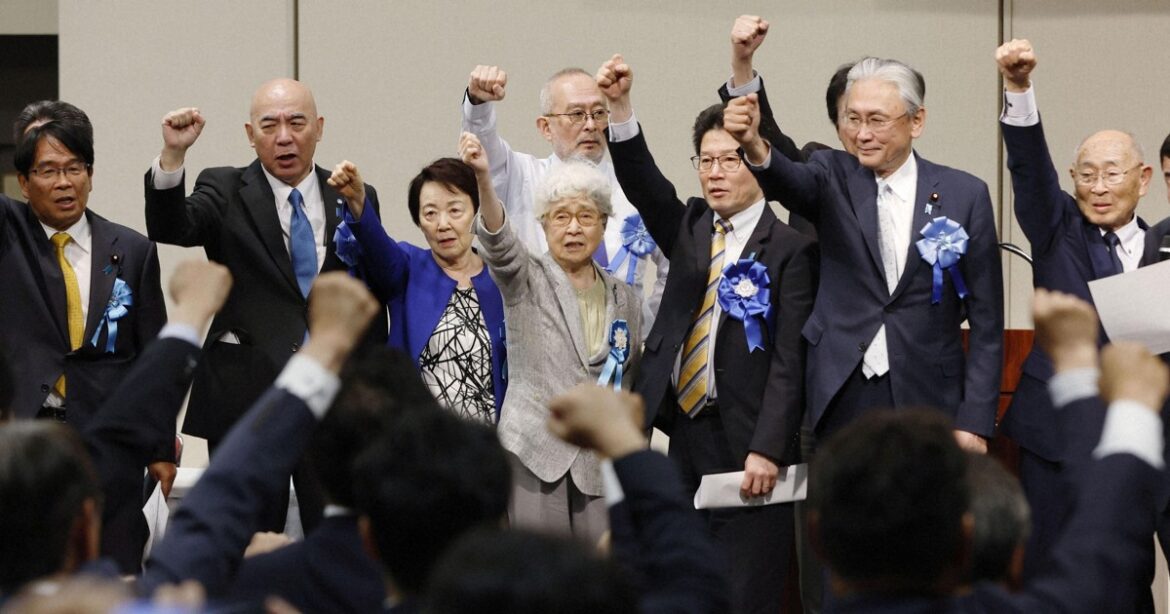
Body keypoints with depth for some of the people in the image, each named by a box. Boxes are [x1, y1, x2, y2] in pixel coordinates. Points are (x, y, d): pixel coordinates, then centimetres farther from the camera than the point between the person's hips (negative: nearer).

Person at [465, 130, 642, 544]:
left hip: (602, 463, 3)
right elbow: (498, 239, -18)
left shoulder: (624, 299, 14)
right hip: (536, 453, -3)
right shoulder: (527, 281, 3)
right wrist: (482, 178, -37)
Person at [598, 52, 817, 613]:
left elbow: (790, 359, -9)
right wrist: (621, 107, -19)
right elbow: (643, 185, -4)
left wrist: (766, 450, -15)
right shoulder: (690, 227, 13)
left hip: (747, 446, -5)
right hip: (686, 436, 5)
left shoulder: (790, 249, -4)